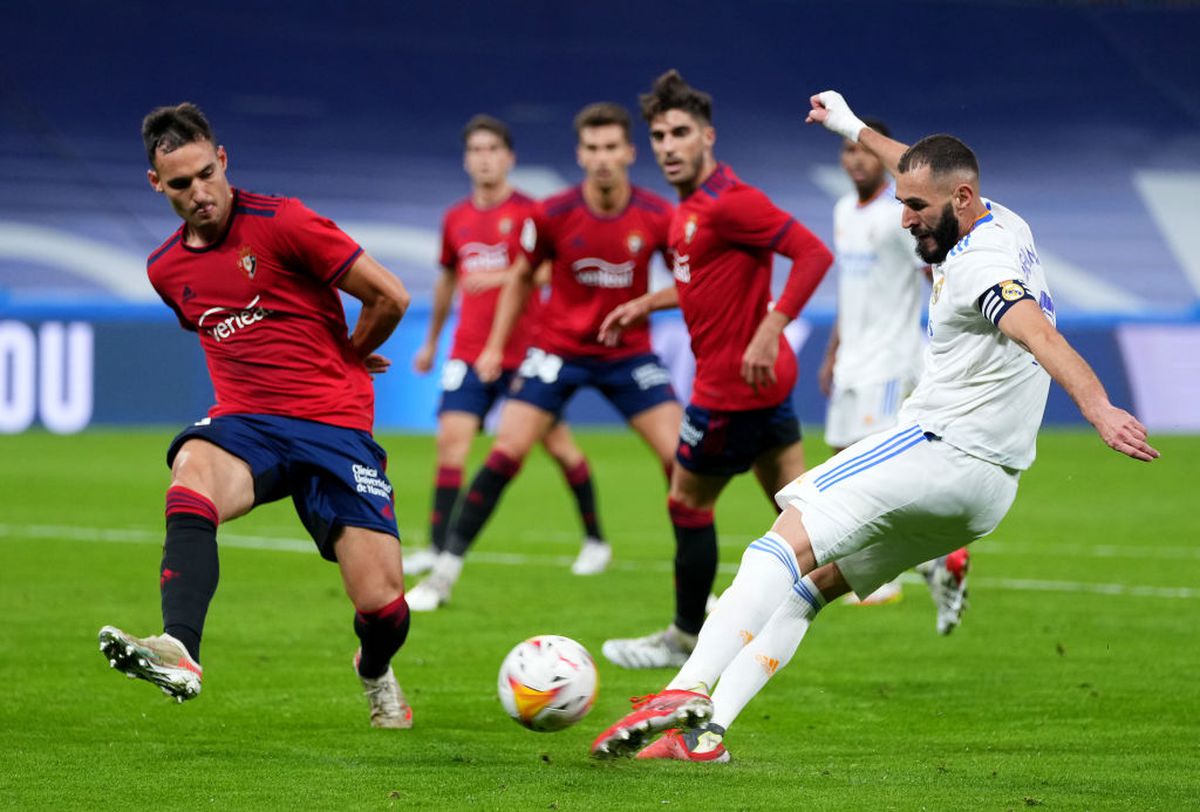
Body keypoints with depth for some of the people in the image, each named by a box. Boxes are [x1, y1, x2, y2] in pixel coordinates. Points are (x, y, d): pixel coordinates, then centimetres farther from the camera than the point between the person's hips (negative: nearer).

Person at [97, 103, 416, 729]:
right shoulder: (166, 269, 11)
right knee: (190, 473, -35)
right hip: (243, 420, 3)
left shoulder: (282, 224, -8)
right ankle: (179, 651, -53)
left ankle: (376, 673, 30)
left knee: (384, 607, -10)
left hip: (335, 425, -3)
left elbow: (389, 297, -5)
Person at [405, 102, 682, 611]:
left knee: (682, 459, -9)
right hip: (557, 349, -1)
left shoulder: (657, 217, -12)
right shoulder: (553, 214, -12)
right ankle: (444, 573, -3)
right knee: (505, 455, -11)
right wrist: (496, 345, 4)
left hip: (628, 353, 1)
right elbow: (522, 276, 5)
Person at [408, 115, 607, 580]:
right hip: (469, 350, 4)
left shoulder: (528, 212, -5)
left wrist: (501, 277, -26)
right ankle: (437, 549, -12)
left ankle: (594, 539, 19)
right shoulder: (456, 219, 10)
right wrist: (432, 341, 29)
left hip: (524, 348, -4)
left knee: (556, 441, 3)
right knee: (452, 437, -10)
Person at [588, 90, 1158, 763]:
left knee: (789, 543, -16)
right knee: (810, 584, 11)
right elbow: (927, 172, 35)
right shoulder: (1006, 224, 14)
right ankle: (707, 729, 3)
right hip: (990, 486, 10)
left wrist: (1098, 408, -49)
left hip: (941, 450, -10)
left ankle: (689, 691, -29)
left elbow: (1041, 336, -34)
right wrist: (857, 130, 49)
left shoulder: (977, 265, -16)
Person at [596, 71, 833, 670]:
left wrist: (770, 329, -31)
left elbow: (814, 254, -26)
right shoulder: (690, 207, 11)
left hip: (734, 383, -10)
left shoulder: (728, 202, -20)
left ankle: (686, 639, 19)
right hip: (763, 379, 10)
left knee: (688, 504, 5)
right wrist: (647, 304, 23)